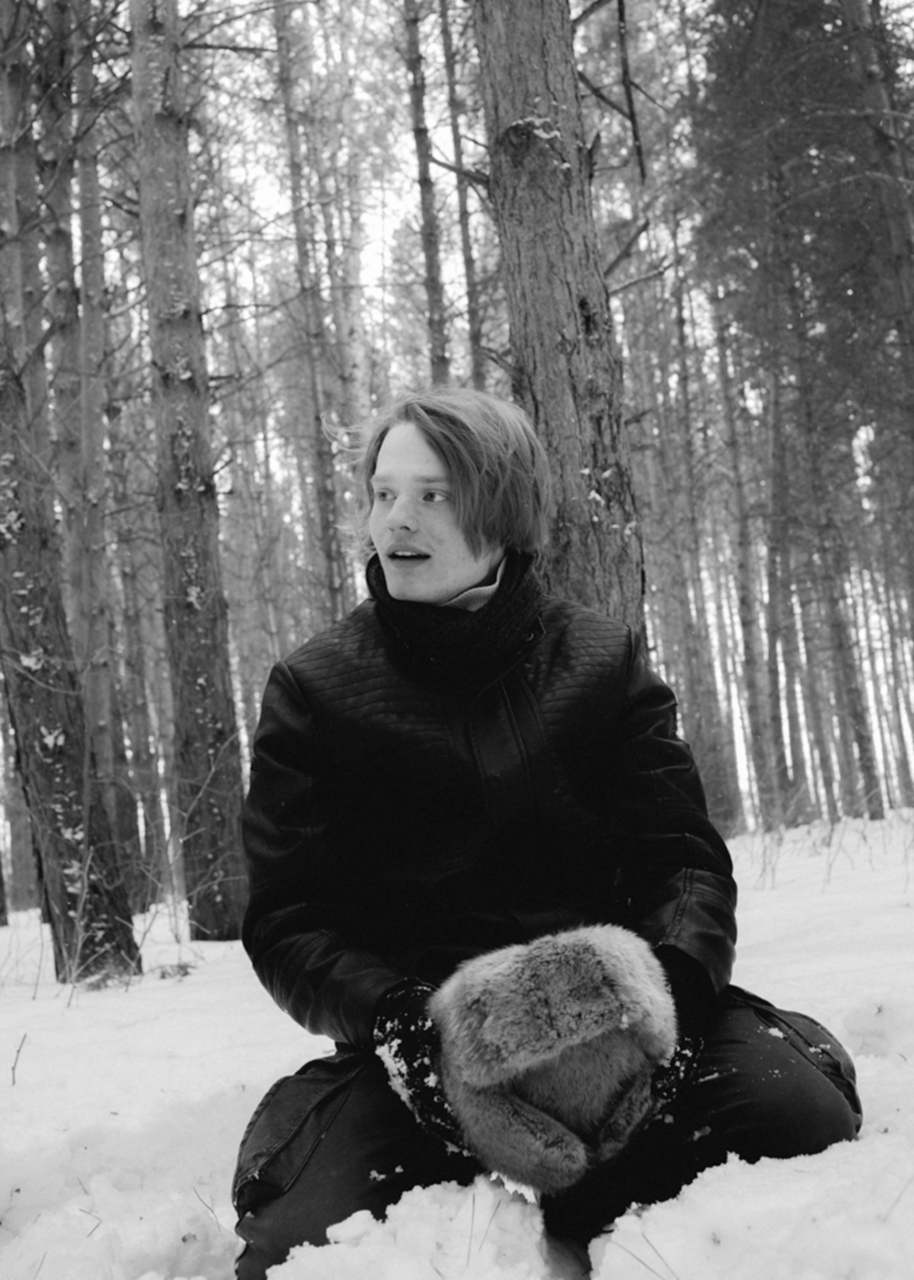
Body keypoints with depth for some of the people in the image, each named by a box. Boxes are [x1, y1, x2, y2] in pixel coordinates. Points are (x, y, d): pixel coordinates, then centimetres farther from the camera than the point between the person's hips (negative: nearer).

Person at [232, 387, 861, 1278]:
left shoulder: (603, 662, 9)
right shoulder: (313, 690, 5)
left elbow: (684, 861, 3)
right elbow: (285, 920, -1)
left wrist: (668, 980, -20)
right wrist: (396, 1019, -21)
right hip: (414, 1035, -1)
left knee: (805, 1118, -25)